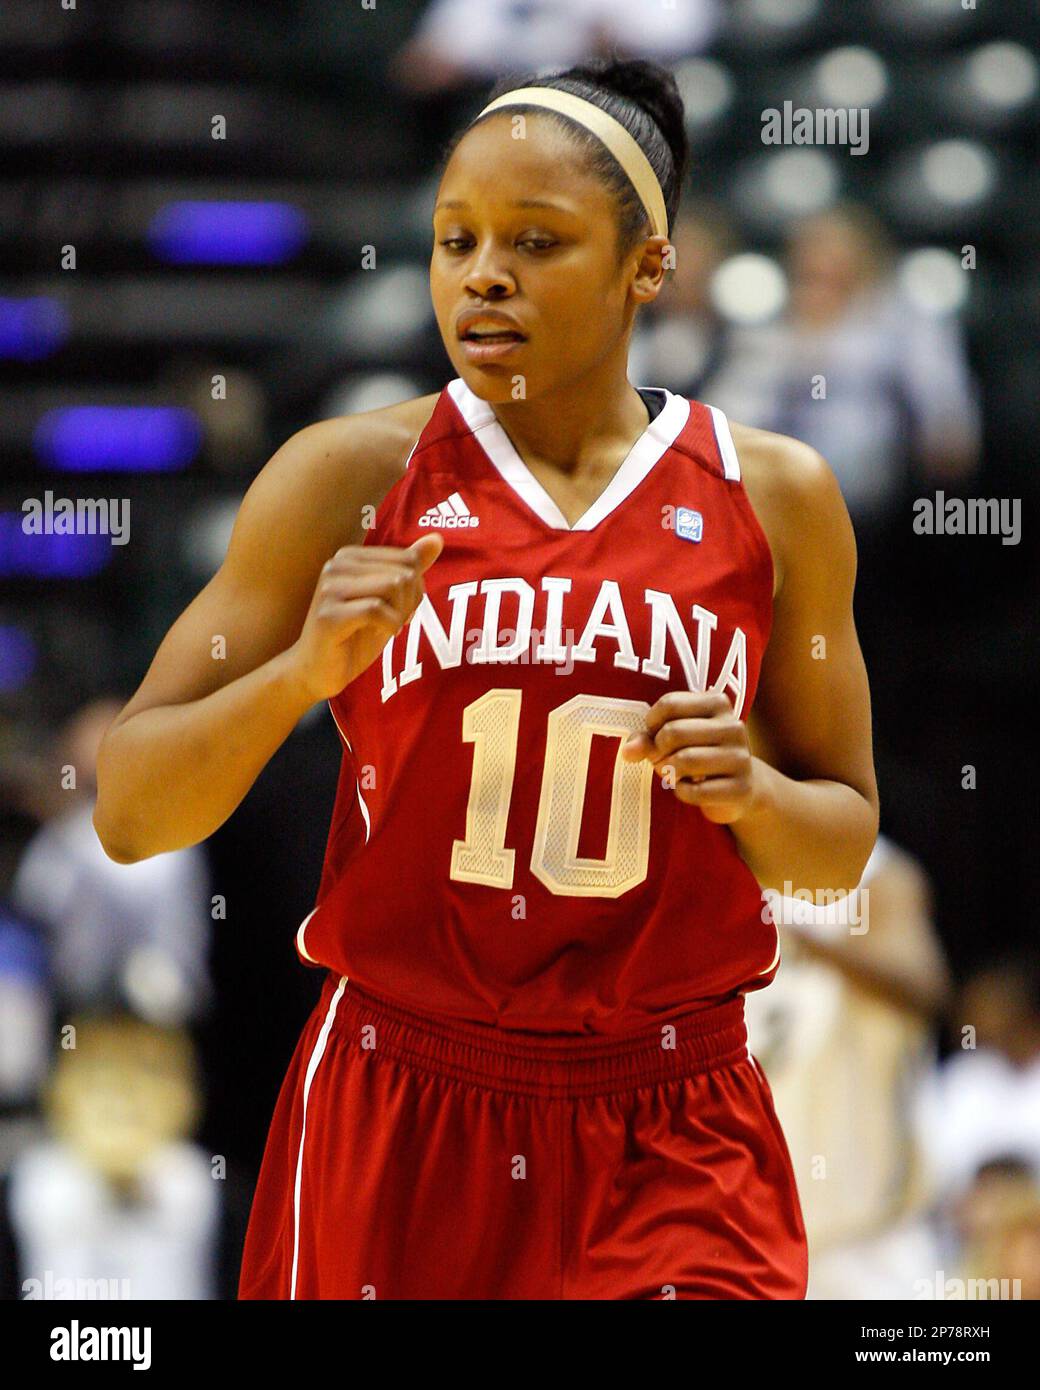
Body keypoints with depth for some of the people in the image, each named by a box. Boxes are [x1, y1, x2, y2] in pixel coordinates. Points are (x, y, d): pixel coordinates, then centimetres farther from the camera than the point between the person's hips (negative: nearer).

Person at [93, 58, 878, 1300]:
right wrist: (302, 671, -20)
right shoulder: (347, 477, -2)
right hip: (399, 1117, 0)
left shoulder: (771, 498, 3)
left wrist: (750, 791, -10)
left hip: (671, 1140, 1)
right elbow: (128, 814, -3)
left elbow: (842, 840, 12)